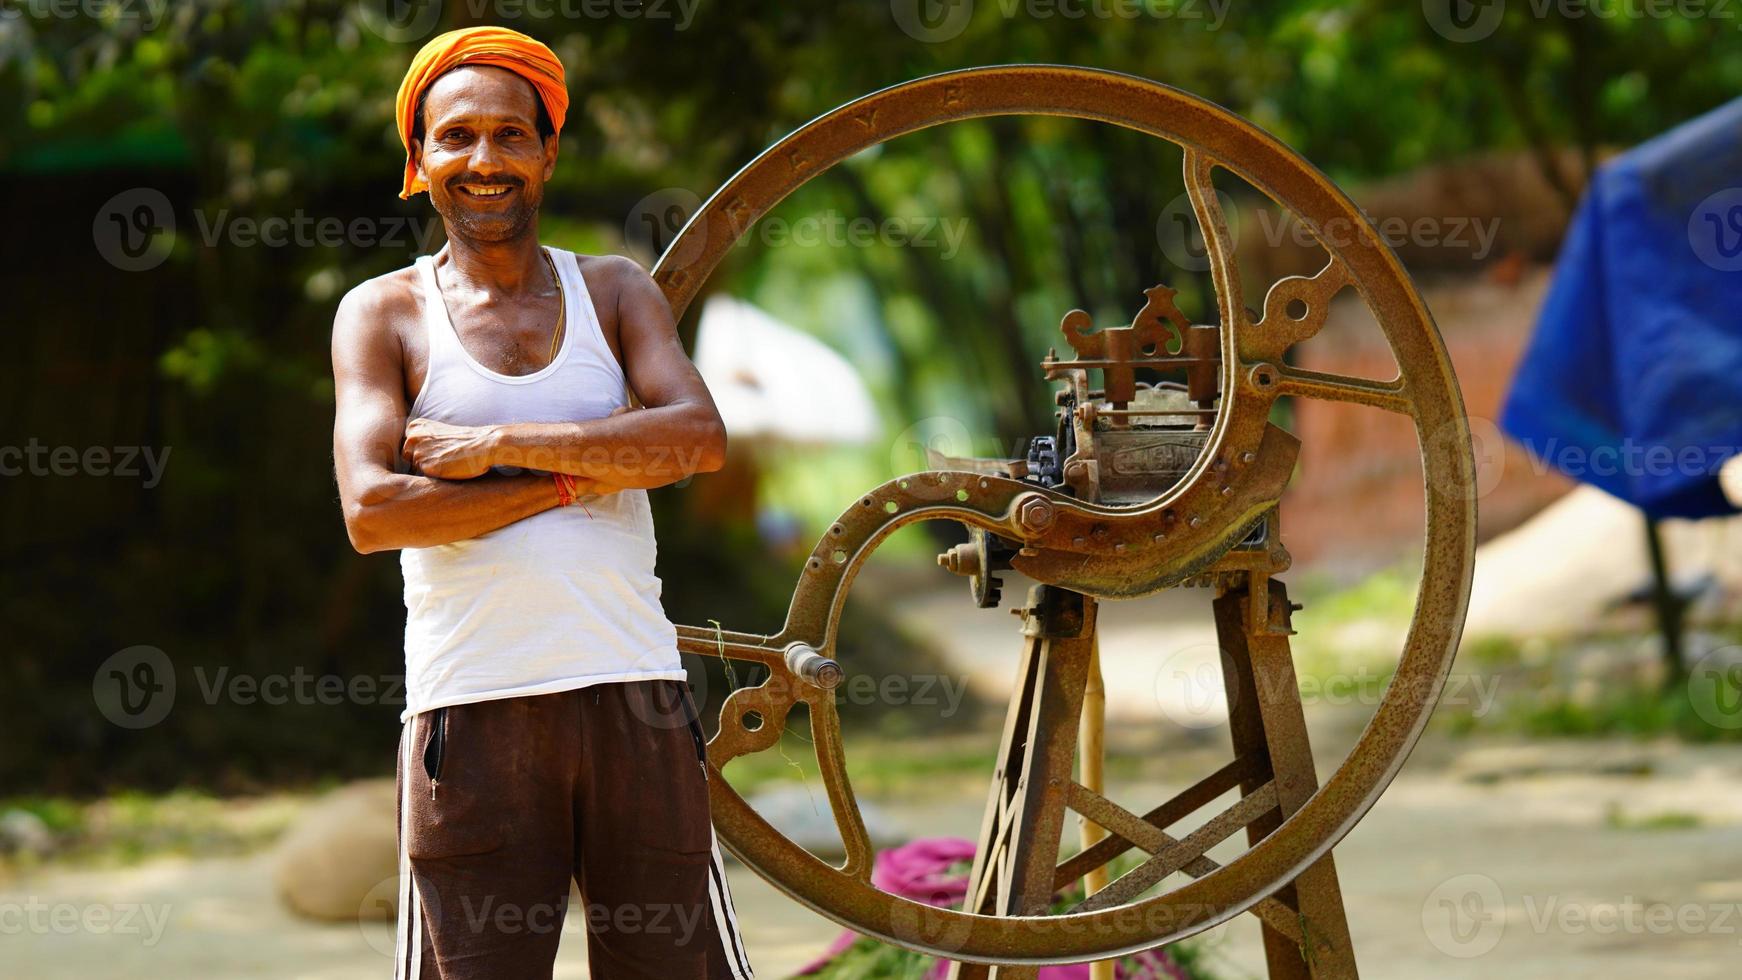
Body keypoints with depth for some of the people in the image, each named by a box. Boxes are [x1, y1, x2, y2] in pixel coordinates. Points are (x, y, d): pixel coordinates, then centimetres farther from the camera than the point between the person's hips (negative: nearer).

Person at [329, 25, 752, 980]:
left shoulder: (615, 291, 13)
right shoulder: (384, 313, 7)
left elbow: (699, 436, -6)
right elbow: (371, 510, -8)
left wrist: (499, 446, -11)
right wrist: (575, 478, -9)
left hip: (632, 695, 2)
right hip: (471, 712, -2)